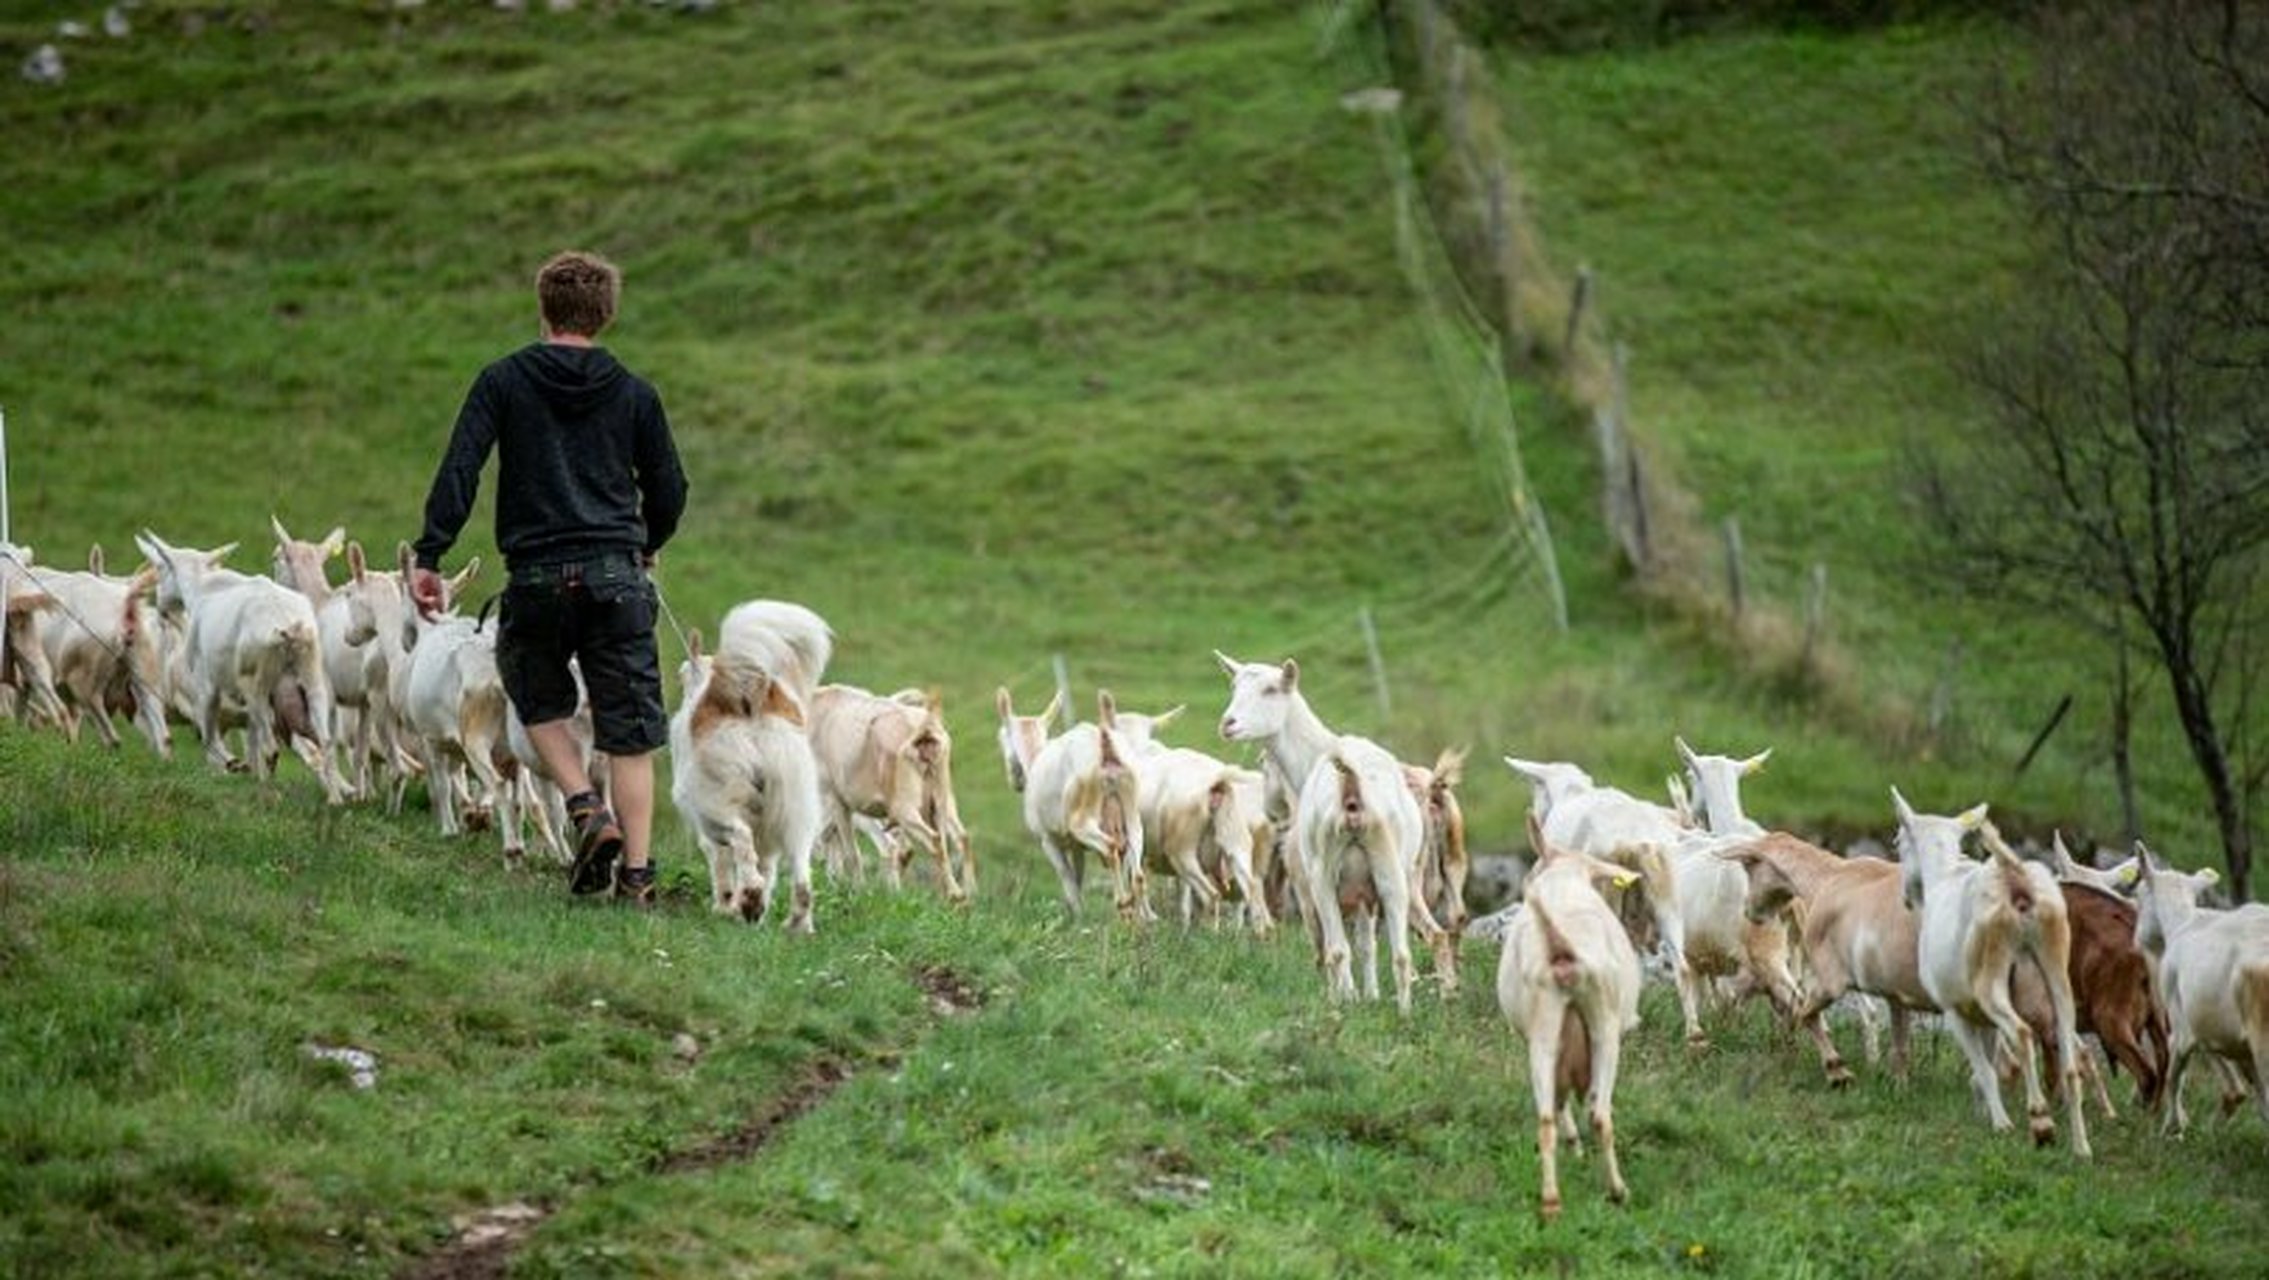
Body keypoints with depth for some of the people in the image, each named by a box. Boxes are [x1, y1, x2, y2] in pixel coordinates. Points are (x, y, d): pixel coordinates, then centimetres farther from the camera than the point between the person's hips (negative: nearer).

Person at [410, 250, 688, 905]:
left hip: (536, 577, -1)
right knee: (630, 732, 4)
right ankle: (637, 872, 0)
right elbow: (669, 488, 13)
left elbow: (459, 470, -6)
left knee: (539, 700, 22)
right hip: (616, 574, 1)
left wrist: (429, 557, -6)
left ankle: (586, 807, 1)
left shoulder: (504, 381, 4)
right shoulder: (634, 395, 8)